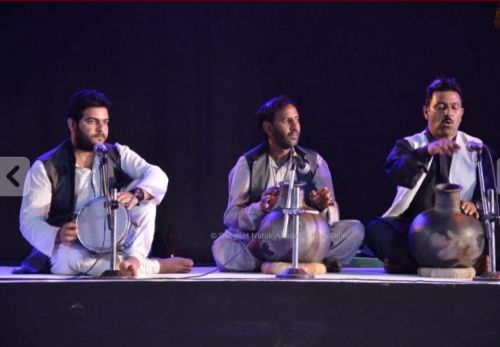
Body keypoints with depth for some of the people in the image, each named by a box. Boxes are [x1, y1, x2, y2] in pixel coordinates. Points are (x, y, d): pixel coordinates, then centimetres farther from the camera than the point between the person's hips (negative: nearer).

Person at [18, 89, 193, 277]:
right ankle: (160, 266, -26)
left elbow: (157, 176, -15)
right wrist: (57, 235, -37)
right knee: (69, 256, -39)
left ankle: (135, 258, -29)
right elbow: (29, 221, -15)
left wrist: (136, 195, -38)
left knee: (144, 192, -12)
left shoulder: (117, 154, -1)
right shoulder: (45, 167, -11)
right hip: (69, 249, -3)